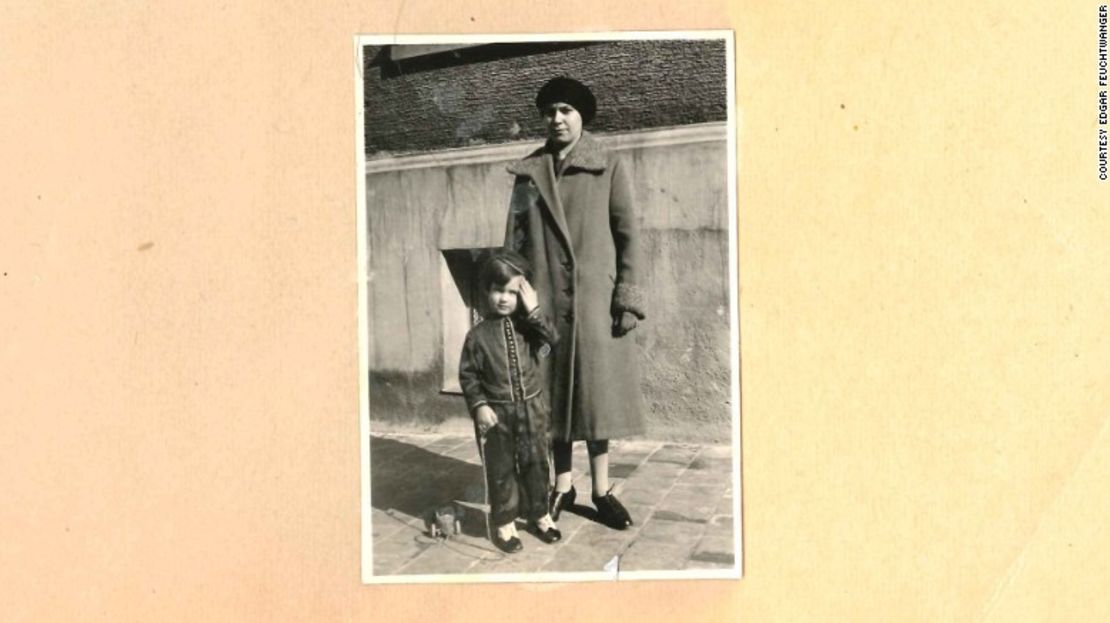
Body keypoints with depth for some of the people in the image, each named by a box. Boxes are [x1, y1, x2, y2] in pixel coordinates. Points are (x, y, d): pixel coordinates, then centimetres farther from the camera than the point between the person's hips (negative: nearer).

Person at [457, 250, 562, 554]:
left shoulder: (529, 324, -1)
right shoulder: (479, 334, -7)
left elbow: (552, 339, -19)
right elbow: (468, 374, -4)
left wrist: (534, 310, -23)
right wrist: (479, 405, -13)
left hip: (531, 407, 2)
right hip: (497, 412, -2)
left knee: (536, 463, 13)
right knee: (501, 469, 6)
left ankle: (540, 514, 30)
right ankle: (504, 523, 19)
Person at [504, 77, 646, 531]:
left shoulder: (609, 168, 3)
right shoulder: (528, 173, 10)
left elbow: (628, 235, 0)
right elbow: (514, 239, 9)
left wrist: (628, 297, -8)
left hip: (595, 298, -2)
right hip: (545, 298, 2)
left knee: (597, 389, 2)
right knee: (554, 391, 7)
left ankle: (601, 489, 13)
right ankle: (563, 486, 18)